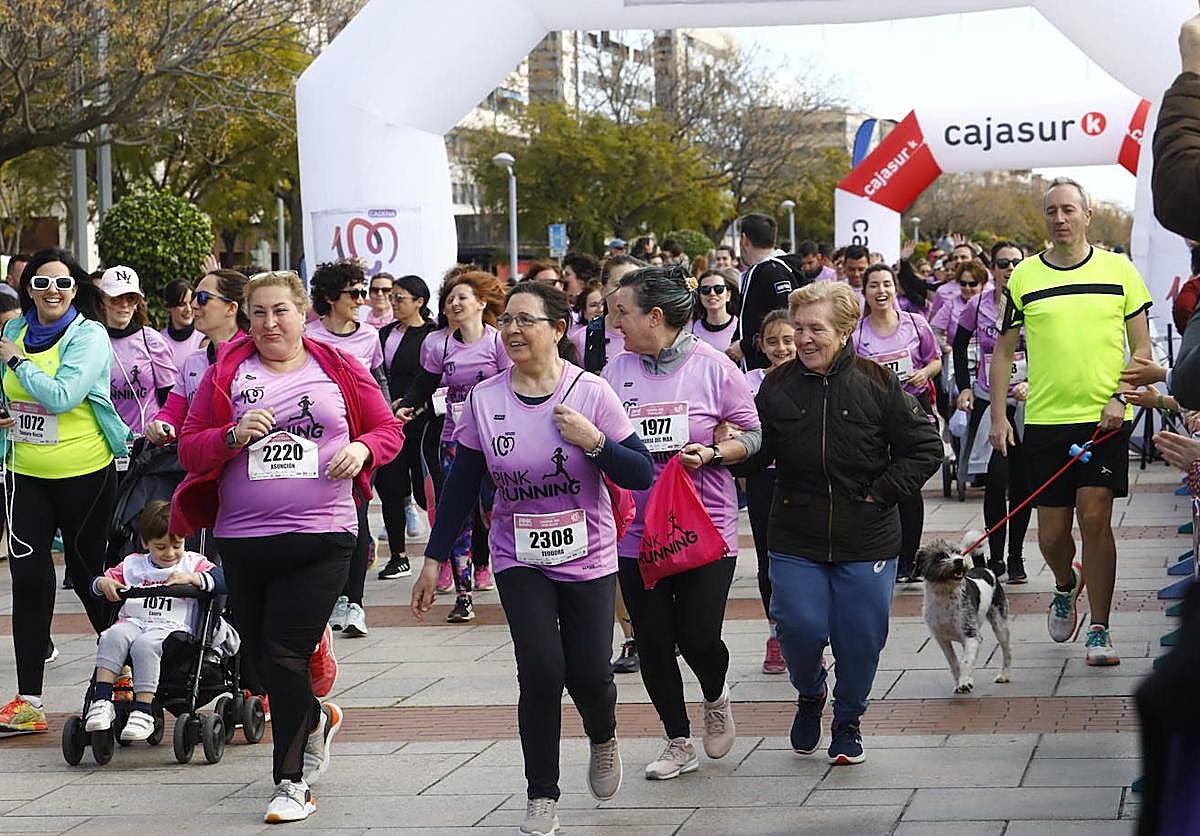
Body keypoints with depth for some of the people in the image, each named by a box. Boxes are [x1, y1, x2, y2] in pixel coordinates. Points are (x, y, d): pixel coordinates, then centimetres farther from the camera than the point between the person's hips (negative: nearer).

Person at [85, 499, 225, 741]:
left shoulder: (193, 563, 16)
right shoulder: (133, 564, 24)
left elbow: (222, 580, 0)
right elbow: (96, 585, 23)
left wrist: (191, 578, -12)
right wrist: (103, 583, 0)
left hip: (173, 627, -3)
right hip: (133, 620, 3)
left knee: (144, 645, -35)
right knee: (114, 636, -31)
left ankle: (143, 712, -36)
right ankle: (101, 701, -36)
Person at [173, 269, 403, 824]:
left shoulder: (339, 369, 5)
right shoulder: (227, 373, 6)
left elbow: (388, 429, 11)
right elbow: (189, 447, 4)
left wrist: (361, 449, -10)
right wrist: (233, 436, -15)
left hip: (322, 536, -3)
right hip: (243, 538, 3)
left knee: (285, 653, -9)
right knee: (259, 651, 12)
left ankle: (292, 783, 2)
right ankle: (316, 720, 43)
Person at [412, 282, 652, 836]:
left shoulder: (590, 393, -10)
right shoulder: (485, 399, -4)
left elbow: (642, 475, -9)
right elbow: (461, 485, 3)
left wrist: (594, 442, -25)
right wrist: (434, 559, 3)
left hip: (587, 558, -1)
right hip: (519, 560, 1)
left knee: (588, 673, -1)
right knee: (541, 670, -13)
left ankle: (603, 739, 36)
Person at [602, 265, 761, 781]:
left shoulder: (712, 367, -6)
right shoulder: (617, 370, 4)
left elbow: (752, 436, -1)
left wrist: (712, 454, -17)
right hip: (638, 531, 4)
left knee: (698, 639, -7)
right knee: (652, 643, 5)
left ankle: (716, 698, 29)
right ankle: (678, 744, 23)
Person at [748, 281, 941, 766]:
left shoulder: (877, 384, -5)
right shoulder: (778, 386, 1)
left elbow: (925, 448, -1)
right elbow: (758, 453, 6)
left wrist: (882, 492, -7)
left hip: (866, 541, -1)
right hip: (795, 539, 1)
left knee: (861, 636, 3)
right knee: (799, 629, -6)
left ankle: (848, 720, 27)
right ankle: (809, 695, 27)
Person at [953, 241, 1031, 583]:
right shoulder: (978, 306, 1)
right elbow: (960, 346, 16)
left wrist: (1032, 383, -20)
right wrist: (963, 388, 7)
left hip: (1026, 403, 0)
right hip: (987, 402, 0)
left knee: (1022, 482, 4)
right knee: (996, 480, -8)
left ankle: (1016, 557, 16)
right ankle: (995, 557, 0)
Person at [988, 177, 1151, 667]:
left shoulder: (1118, 270, 3)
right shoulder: (1023, 277, 5)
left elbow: (1141, 347, 6)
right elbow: (1003, 351, 11)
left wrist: (1120, 398, -8)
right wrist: (998, 416, 4)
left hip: (1104, 419, -2)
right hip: (1045, 420, 2)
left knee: (1095, 518, -9)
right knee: (1052, 530, 5)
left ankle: (1099, 631, 1)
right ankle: (1066, 587, 38)